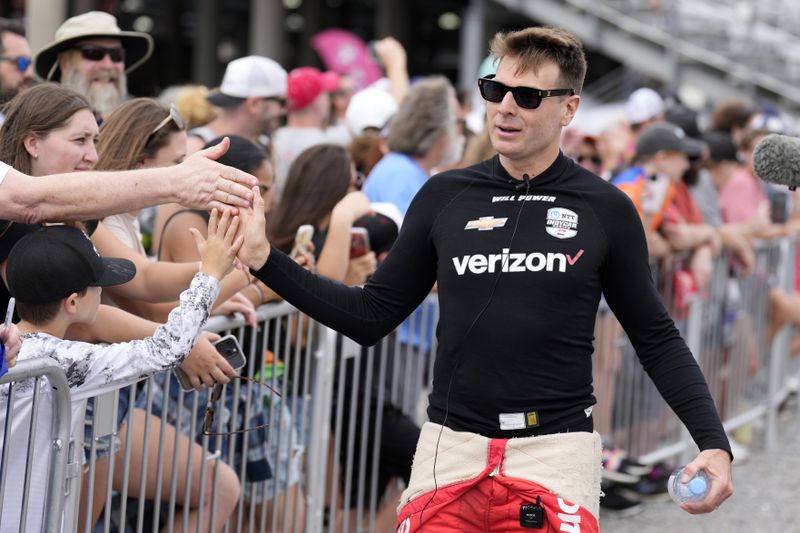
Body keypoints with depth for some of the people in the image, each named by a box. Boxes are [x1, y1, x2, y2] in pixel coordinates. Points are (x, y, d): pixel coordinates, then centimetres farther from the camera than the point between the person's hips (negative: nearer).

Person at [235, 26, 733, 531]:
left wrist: (714, 442, -5)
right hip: (451, 450, 2)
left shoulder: (607, 210, 0)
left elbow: (656, 339, 6)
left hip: (557, 448, -2)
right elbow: (372, 316, 9)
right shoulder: (444, 197, 5)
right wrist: (265, 259, 0)